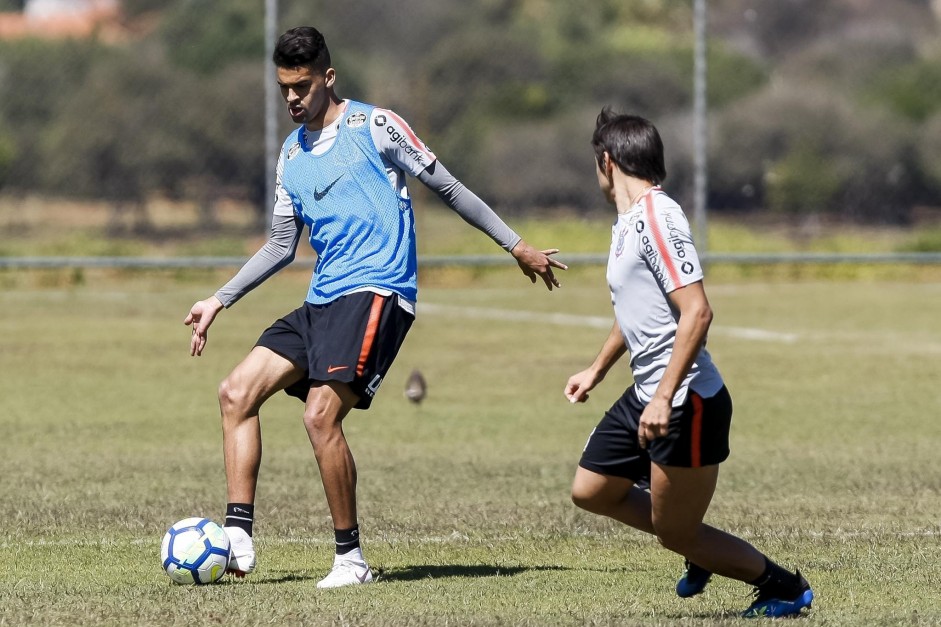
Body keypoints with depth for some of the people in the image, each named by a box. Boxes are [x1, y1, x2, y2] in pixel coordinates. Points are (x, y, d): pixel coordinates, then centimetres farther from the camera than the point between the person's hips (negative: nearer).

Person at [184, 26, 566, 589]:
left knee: (321, 412, -21)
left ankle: (352, 558, -12)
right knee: (237, 392, -5)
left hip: (376, 293, -8)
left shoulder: (373, 126, -2)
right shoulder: (291, 154, 18)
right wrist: (219, 302, 19)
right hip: (322, 303, 8)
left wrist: (516, 245, 5)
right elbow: (282, 246, 24)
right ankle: (238, 537, -9)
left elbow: (447, 187, 3)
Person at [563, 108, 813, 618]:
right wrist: (596, 370, 38)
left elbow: (696, 312, -27)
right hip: (645, 396, 10)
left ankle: (785, 588, 17)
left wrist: (664, 398, -29)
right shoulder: (629, 221, 12)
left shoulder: (655, 218, -19)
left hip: (686, 404, -10)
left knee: (676, 534, 0)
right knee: (590, 491, 15)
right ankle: (701, 550, 29)